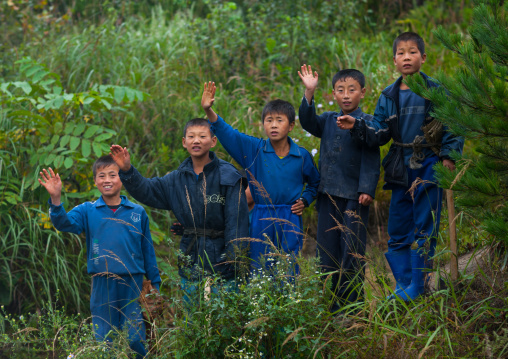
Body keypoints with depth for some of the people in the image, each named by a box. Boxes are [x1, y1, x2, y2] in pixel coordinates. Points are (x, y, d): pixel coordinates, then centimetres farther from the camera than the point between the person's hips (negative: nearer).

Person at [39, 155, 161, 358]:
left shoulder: (138, 212, 6)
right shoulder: (88, 211, 6)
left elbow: (148, 250, 9)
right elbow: (65, 223, -12)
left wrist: (155, 286, 10)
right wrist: (56, 199, -30)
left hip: (133, 283, -1)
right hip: (102, 285, 1)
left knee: (136, 340, -3)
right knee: (103, 340, 5)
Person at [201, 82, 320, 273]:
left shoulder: (302, 156, 2)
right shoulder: (254, 149, 0)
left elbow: (315, 183, 19)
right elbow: (227, 133, -10)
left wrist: (304, 200, 2)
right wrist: (209, 111, -23)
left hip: (290, 220, 0)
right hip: (261, 220, 0)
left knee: (289, 272, 1)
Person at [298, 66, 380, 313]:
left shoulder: (367, 123, -1)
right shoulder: (328, 120, 14)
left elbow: (371, 160, -6)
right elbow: (308, 123, -5)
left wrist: (367, 190, -16)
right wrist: (309, 93, -15)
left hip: (354, 197, -5)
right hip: (328, 195, 5)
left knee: (352, 253, -5)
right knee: (327, 252, 7)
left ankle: (352, 306, -1)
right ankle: (332, 307, 13)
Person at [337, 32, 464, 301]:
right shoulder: (388, 97, 9)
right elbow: (379, 135, 9)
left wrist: (449, 156, -10)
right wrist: (357, 126, -6)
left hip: (428, 167, -4)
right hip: (401, 171, 4)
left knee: (424, 230, -4)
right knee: (398, 231, 6)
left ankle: (418, 287, 1)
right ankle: (403, 285, 14)